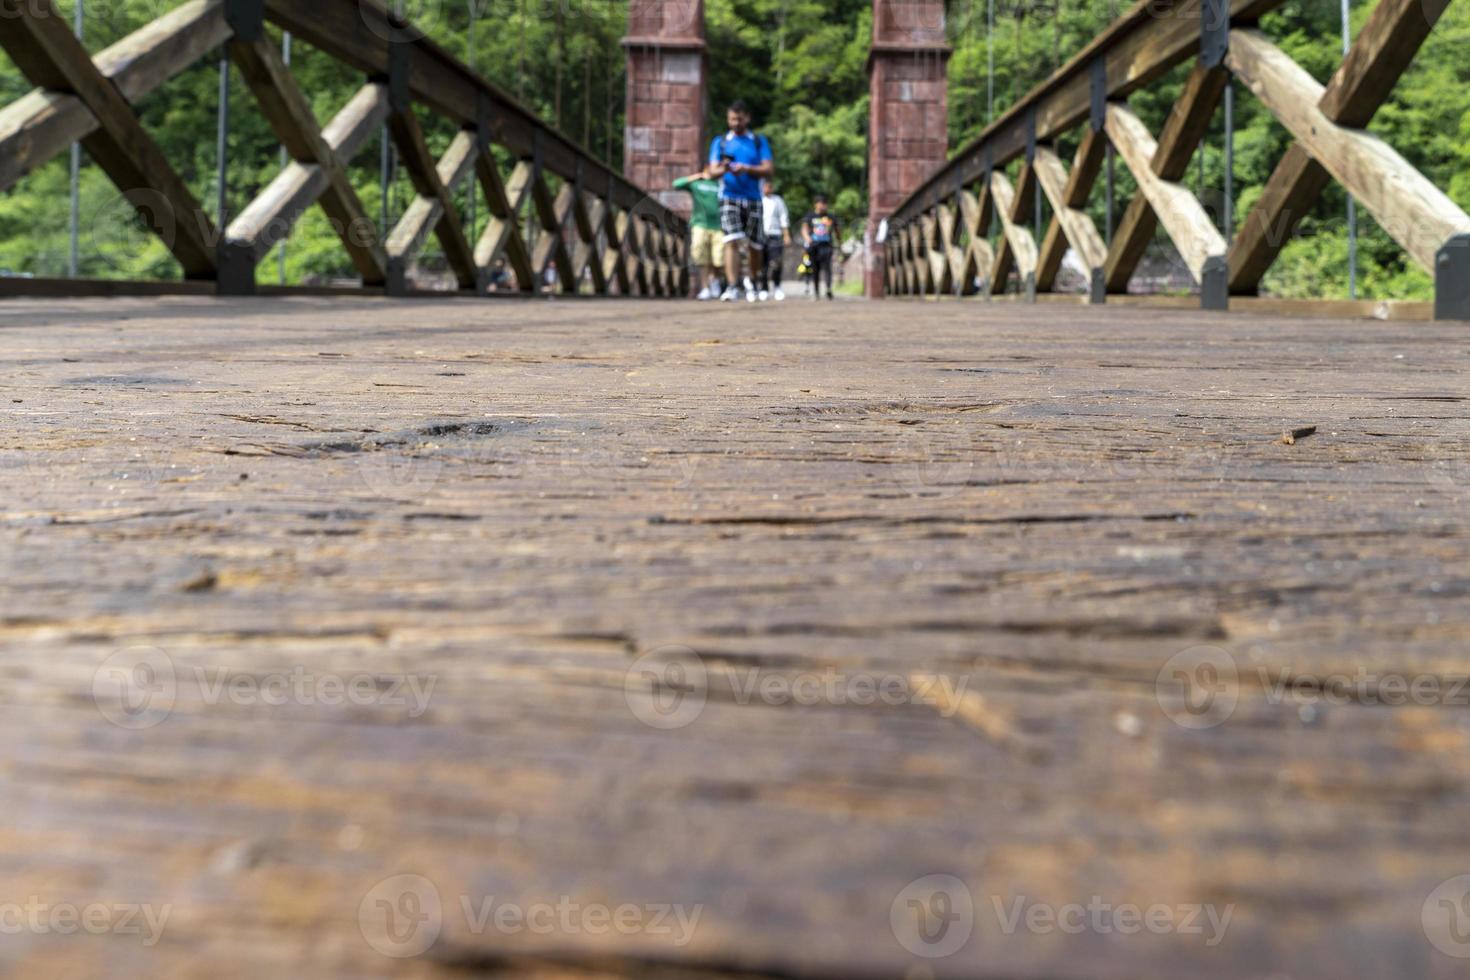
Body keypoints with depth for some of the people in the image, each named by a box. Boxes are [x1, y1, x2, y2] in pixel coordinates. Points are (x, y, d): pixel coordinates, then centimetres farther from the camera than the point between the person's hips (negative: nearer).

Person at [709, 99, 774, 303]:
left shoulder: (759, 141, 11)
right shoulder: (720, 142, 12)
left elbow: (769, 170, 1)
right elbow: (713, 170, 2)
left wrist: (746, 169, -15)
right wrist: (723, 169, -22)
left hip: (753, 199, 1)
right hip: (729, 197, -1)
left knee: (754, 246, 6)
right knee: (732, 241, -18)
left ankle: (752, 281, 31)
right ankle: (731, 286, -22)